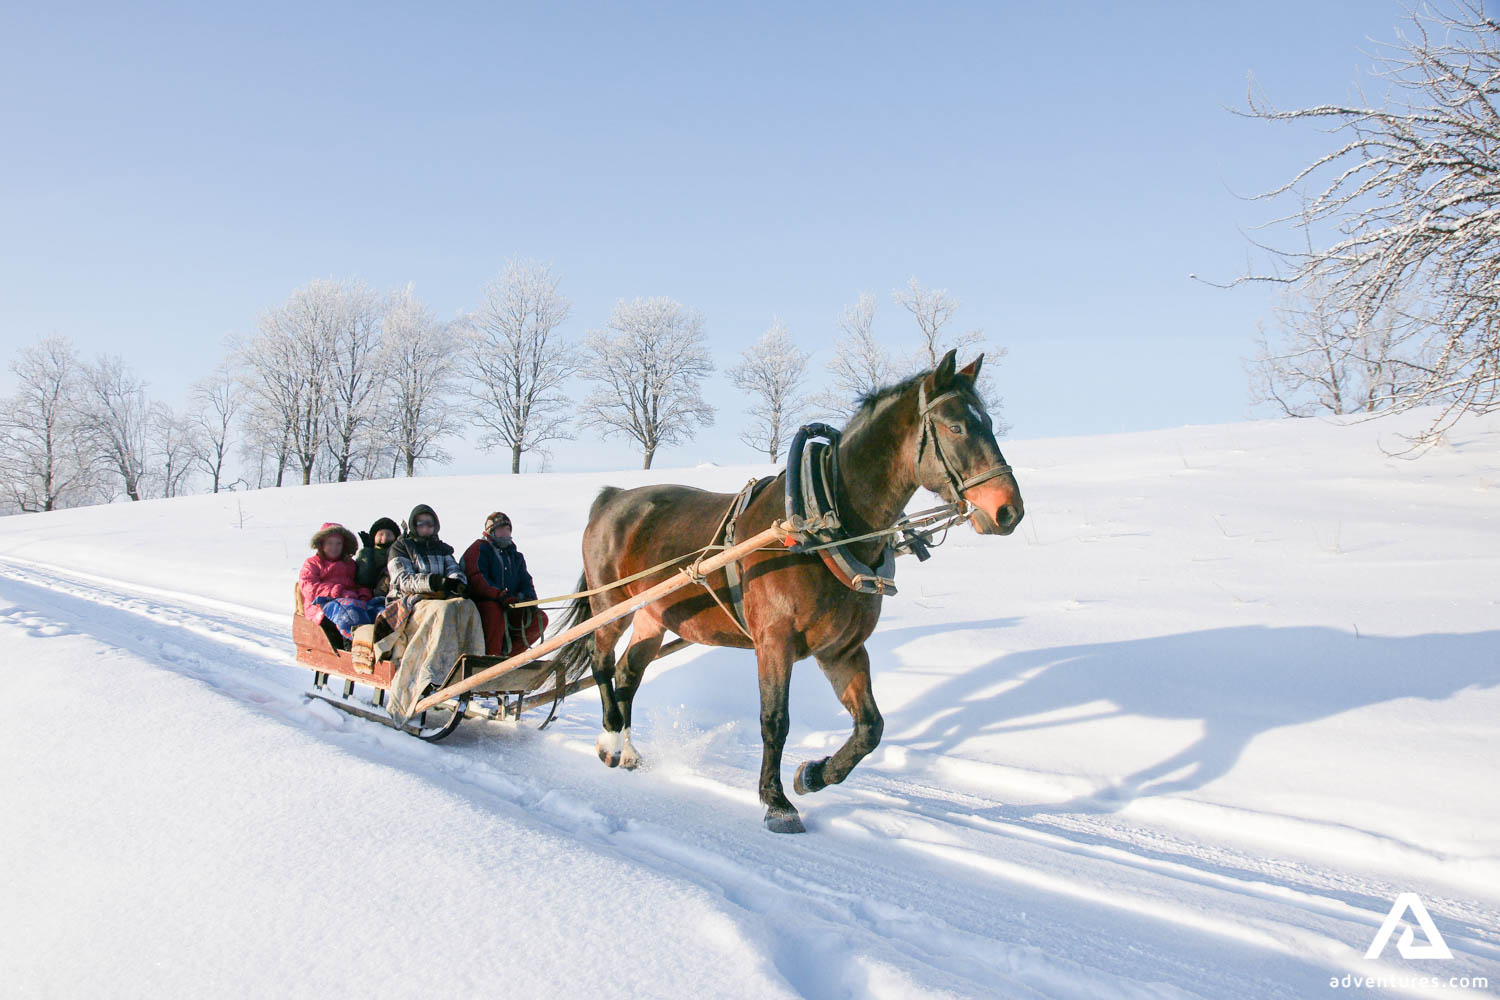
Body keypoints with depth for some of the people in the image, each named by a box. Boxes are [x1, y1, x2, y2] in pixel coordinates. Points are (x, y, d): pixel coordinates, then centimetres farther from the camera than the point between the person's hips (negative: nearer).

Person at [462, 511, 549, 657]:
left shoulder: (515, 556, 21)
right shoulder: (478, 549, 0)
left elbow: (525, 582, 15)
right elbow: (476, 579, -16)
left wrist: (529, 598, -10)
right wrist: (500, 596, -29)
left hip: (511, 608, 6)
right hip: (481, 605, -6)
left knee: (540, 618, -11)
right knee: (495, 610, -39)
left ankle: (506, 653, -14)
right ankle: (490, 655, -30)